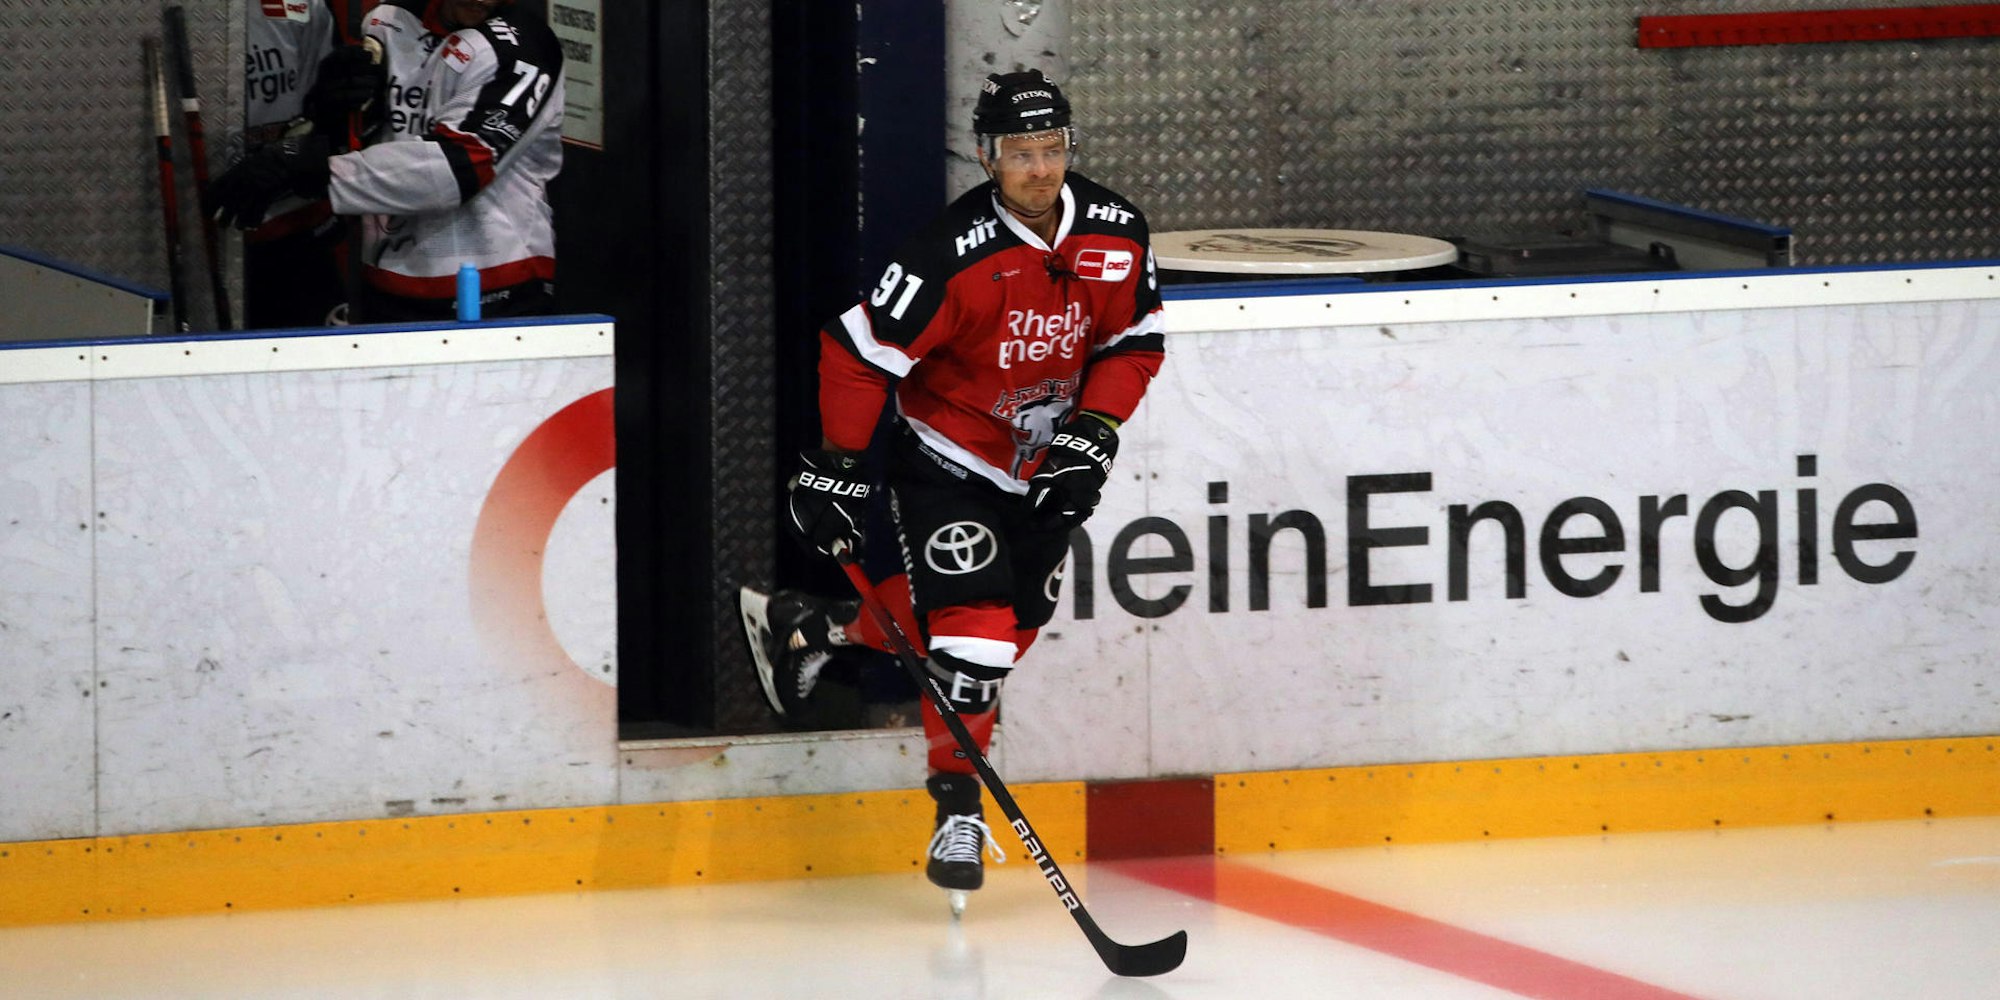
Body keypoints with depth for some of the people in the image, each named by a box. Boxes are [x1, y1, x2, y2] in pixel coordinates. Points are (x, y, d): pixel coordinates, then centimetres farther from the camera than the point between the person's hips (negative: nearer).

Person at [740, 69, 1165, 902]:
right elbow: (861, 348, -20)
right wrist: (838, 466, -17)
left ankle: (811, 627, 30)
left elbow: (1136, 341, 3)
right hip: (945, 462, -6)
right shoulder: (955, 254, -27)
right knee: (970, 623, -16)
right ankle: (956, 805, -1)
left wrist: (1093, 433, -9)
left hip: (1043, 466, 6)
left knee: (1012, 622, 12)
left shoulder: (1117, 233, -10)